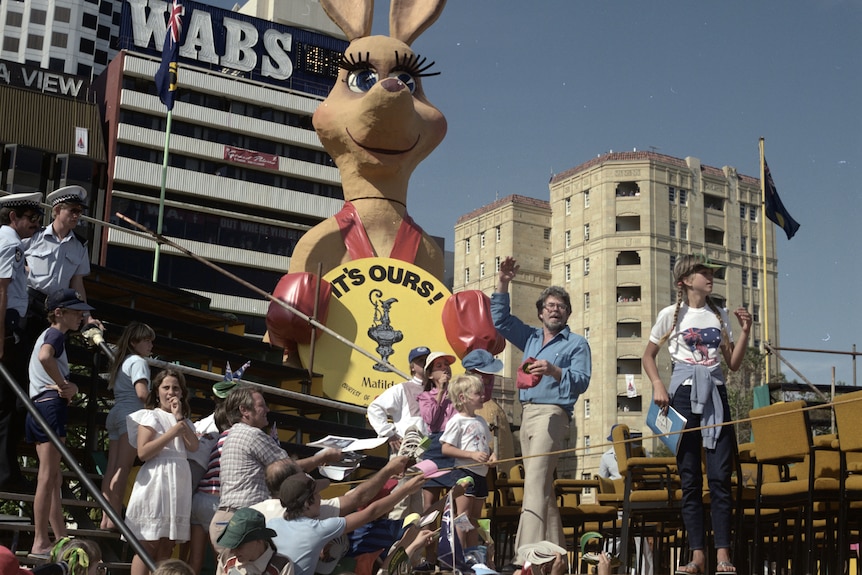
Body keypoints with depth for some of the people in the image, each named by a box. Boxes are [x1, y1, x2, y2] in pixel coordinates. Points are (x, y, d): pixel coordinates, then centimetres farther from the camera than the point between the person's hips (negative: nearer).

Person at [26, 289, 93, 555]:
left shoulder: (48, 335, 25)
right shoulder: (56, 334, -7)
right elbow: (45, 357, -31)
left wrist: (68, 386, 0)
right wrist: (63, 386, -19)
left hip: (39, 408, 10)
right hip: (51, 406, -10)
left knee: (53, 478, 11)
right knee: (48, 476, -10)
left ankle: (62, 540, 15)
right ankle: (40, 542, -9)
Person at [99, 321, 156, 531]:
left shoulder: (121, 361, 23)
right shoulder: (138, 362, -4)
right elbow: (142, 393, -15)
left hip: (115, 413, 9)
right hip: (131, 414, -9)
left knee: (112, 468, 3)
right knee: (123, 469, -12)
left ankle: (106, 518, 1)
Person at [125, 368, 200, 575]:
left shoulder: (184, 421, 20)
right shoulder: (151, 416, 1)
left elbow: (193, 446, 1)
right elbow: (142, 452, -12)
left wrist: (179, 417, -2)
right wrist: (171, 433, -15)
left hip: (179, 486, 6)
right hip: (156, 482, -6)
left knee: (167, 547, 4)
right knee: (148, 545, -9)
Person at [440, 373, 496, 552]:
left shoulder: (481, 421, 16)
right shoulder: (457, 421, -8)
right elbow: (445, 449, -14)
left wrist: (492, 455, 2)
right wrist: (472, 455, -21)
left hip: (481, 474, 8)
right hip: (464, 472, -8)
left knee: (475, 517, 13)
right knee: (463, 515, -10)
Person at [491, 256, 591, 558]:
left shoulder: (577, 344, 3)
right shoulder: (531, 337, 20)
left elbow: (582, 381, -8)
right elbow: (500, 321, 19)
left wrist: (554, 371, -26)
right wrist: (502, 285, 9)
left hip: (552, 413, -7)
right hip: (527, 413, 7)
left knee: (535, 481, -20)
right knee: (543, 485, 9)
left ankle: (527, 552, -28)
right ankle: (554, 546, 15)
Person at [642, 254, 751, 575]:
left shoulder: (719, 315, 12)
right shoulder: (671, 315, 3)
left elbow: (733, 364, 14)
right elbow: (649, 356, 8)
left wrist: (745, 332, 3)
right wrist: (657, 386, -7)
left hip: (715, 395, 2)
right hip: (684, 393, -2)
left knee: (720, 476, -5)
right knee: (690, 479, 0)